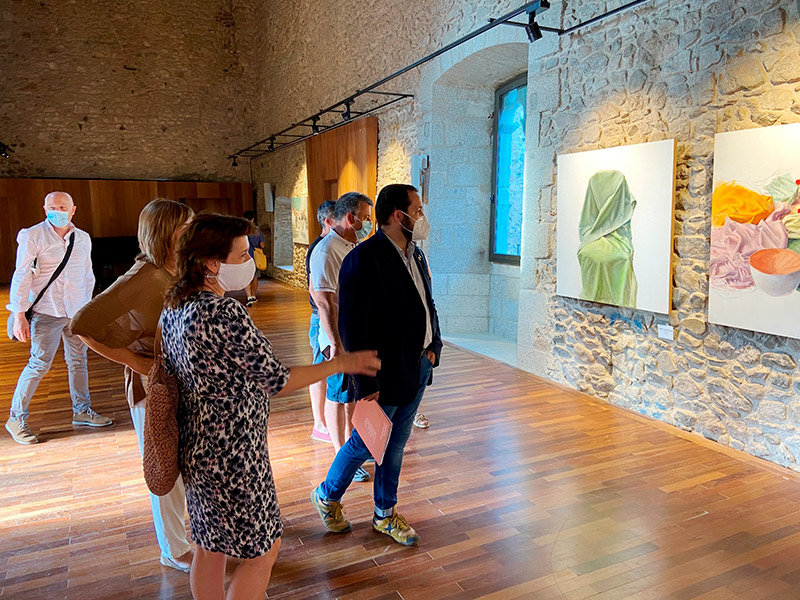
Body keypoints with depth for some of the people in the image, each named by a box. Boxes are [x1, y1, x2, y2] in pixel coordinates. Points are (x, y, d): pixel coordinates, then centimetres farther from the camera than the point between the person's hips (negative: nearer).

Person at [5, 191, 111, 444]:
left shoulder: (83, 238, 9)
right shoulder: (32, 236, -5)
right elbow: (21, 277, -7)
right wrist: (19, 315, -12)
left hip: (76, 311, 5)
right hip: (46, 312, -5)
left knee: (78, 361, 11)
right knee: (39, 364, -5)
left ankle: (82, 410, 24)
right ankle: (16, 418, 10)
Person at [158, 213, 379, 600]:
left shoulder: (173, 309, 2)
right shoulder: (225, 313, -27)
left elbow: (174, 374, 11)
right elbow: (277, 382, -21)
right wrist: (341, 363, -12)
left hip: (197, 448, 9)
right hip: (233, 455, -9)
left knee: (210, 546, 23)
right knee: (262, 549, 11)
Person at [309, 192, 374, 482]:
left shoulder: (353, 246, 10)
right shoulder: (326, 251, -19)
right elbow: (324, 301, -24)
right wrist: (336, 343, -27)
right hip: (341, 340, -9)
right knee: (338, 398, 5)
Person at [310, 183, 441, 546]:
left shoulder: (416, 255, 8)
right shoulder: (364, 259, -19)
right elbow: (352, 326, -21)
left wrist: (433, 346, 6)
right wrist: (365, 382, -20)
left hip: (418, 367, 8)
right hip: (385, 374, -8)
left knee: (396, 445, 19)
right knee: (365, 444, 9)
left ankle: (385, 514, 36)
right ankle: (327, 496, 35)